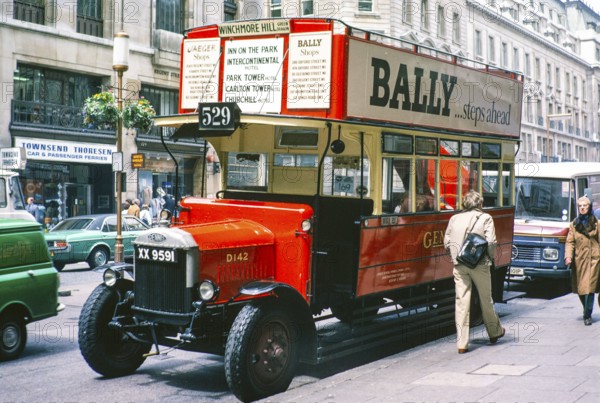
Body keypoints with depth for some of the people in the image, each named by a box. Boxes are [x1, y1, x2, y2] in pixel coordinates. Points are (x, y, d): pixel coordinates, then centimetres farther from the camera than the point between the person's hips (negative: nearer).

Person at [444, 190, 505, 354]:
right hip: (479, 265, -2)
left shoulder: (455, 219, 9)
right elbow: (491, 242, -10)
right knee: (486, 299, 15)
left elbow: (447, 243, 8)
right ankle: (494, 332, 35)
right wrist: (490, 258, 6)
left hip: (459, 266, 2)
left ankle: (462, 343, -2)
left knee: (461, 302, 1)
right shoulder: (485, 218, -1)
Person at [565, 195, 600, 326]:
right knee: (580, 289, 9)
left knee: (589, 287, -10)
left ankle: (587, 316, -6)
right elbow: (570, 242, 5)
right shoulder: (574, 224, 9)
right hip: (579, 260, 3)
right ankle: (587, 312, 30)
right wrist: (568, 256, -9)